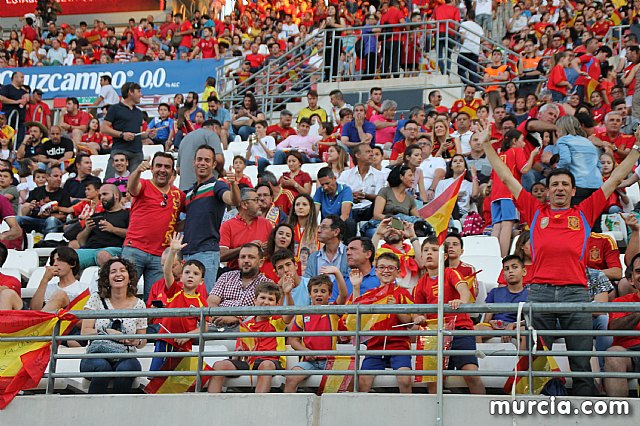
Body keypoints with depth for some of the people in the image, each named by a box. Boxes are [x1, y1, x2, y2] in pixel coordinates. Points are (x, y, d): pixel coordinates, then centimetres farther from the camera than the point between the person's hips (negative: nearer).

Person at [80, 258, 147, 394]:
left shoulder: (138, 304, 7)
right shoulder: (96, 299, 4)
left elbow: (143, 340, 12)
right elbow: (84, 332, -2)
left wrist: (137, 341, -12)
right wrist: (107, 332, -18)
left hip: (125, 359, 1)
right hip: (96, 356, -1)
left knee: (126, 368, -34)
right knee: (102, 366, -36)